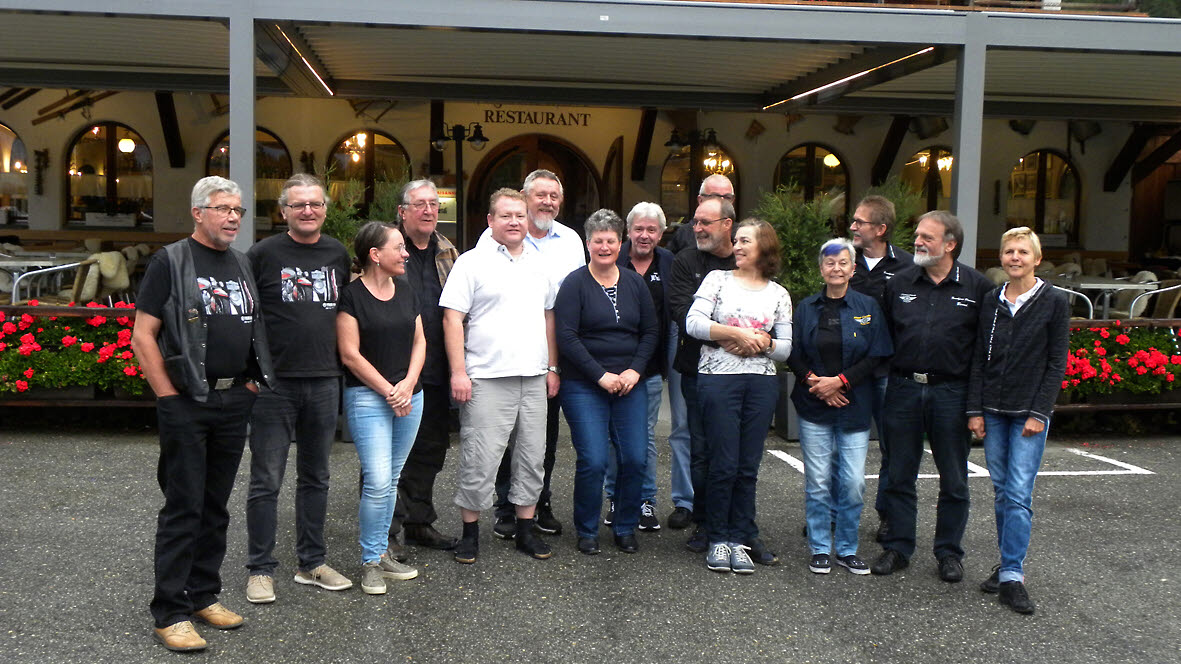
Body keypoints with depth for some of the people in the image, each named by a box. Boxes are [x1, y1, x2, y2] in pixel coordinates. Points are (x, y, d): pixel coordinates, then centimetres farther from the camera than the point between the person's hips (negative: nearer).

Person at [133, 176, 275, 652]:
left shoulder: (242, 265, 14)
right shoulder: (171, 262, -4)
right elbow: (142, 337, -8)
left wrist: (251, 382, 10)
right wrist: (170, 396, -12)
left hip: (235, 401, 6)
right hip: (187, 403, -6)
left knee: (216, 506, 13)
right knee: (183, 508, -3)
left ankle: (204, 595, 25)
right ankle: (170, 613, 5)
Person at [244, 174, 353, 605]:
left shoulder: (338, 254, 8)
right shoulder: (264, 254, -5)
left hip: (325, 381, 4)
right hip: (275, 382, -4)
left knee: (315, 478, 13)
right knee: (266, 482, 2)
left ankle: (312, 564, 25)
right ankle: (261, 570, 13)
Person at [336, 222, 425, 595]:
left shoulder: (405, 291, 12)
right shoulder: (352, 295, -8)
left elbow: (419, 342, 12)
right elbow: (350, 355, -11)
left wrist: (408, 384, -4)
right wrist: (388, 391, -11)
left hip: (409, 396, 6)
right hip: (367, 396, -6)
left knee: (391, 480, 11)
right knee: (378, 481, -11)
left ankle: (381, 553, 22)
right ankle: (370, 562, 3)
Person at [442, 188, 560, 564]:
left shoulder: (539, 264, 15)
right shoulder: (472, 262, -3)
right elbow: (452, 319, -7)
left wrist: (553, 368, 15)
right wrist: (458, 372, -13)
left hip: (534, 378, 6)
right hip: (487, 378, -5)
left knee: (532, 456, 9)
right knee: (479, 459, -4)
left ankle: (525, 529, 21)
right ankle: (470, 531, 10)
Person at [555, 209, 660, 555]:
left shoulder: (635, 283, 10)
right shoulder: (574, 284, -3)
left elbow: (651, 331, 10)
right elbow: (566, 337, -10)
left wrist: (635, 370, -4)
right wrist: (601, 375, -14)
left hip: (630, 384, 4)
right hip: (584, 387, -4)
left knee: (635, 459, 0)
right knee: (593, 461, -7)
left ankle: (626, 528, 19)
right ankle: (587, 532, 12)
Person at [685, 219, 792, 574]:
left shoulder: (779, 294, 13)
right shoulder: (717, 279, 6)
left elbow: (786, 348, 10)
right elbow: (693, 322, -7)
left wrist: (764, 343, -9)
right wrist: (737, 333, -11)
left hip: (762, 383, 3)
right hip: (718, 379, -2)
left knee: (748, 467, 4)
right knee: (723, 465, -3)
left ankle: (739, 539, 14)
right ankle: (718, 540, 10)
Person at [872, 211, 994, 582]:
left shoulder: (977, 287, -2)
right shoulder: (899, 284, 7)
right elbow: (884, 336, 13)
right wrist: (892, 375, 5)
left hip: (951, 393, -2)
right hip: (903, 389, 2)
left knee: (953, 480, 7)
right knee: (900, 476, 8)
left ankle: (949, 552, 21)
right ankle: (898, 548, 19)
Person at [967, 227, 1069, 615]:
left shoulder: (1054, 303, -3)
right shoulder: (991, 302, 8)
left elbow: (1057, 363, -4)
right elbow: (979, 360, 9)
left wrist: (1039, 413, -10)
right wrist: (975, 409, 3)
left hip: (1030, 412, -4)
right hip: (993, 411, 4)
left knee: (1019, 493, -9)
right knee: (1002, 492, 9)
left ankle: (1012, 576, -7)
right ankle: (1008, 563, 19)